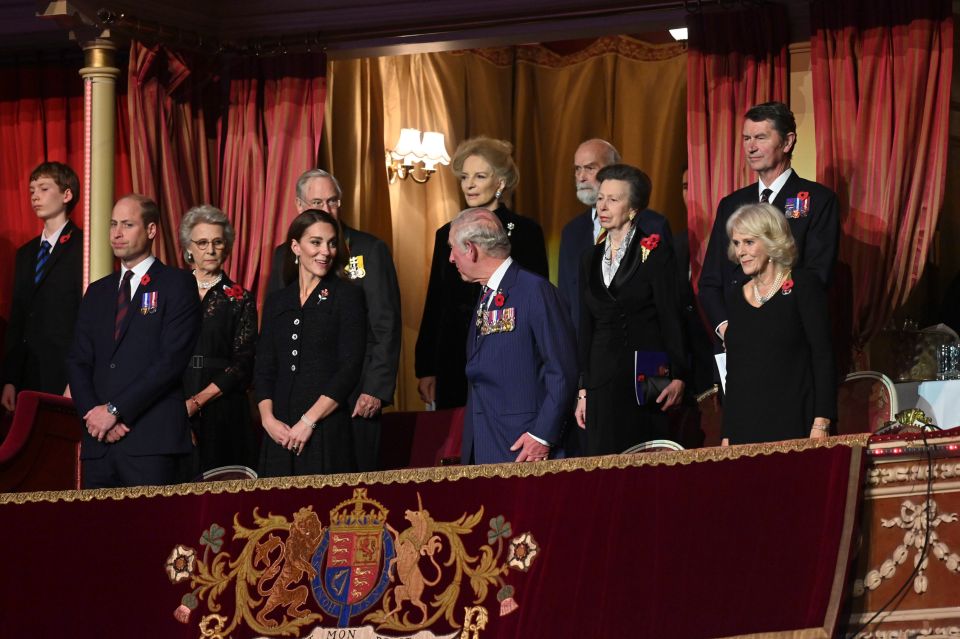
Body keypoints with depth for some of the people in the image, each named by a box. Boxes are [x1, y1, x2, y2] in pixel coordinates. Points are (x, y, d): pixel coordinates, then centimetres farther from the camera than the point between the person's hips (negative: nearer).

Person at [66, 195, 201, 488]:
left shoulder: (177, 284, 1)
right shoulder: (97, 293, 21)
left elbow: (172, 359, -9)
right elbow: (77, 362, 14)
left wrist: (115, 410, -11)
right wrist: (94, 414, -5)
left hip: (152, 441, -5)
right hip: (99, 442, 5)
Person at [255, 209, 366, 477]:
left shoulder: (347, 294, 2)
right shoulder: (277, 301, 15)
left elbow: (350, 368, -6)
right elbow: (263, 369, 12)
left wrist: (309, 421, -12)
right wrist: (268, 419, -6)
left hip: (327, 426, -4)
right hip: (279, 433, 4)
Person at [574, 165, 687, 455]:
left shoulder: (655, 251, -2)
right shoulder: (591, 259, 15)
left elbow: (670, 316, -6)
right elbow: (586, 327, 16)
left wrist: (677, 376, -14)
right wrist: (583, 390, 12)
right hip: (602, 382, 5)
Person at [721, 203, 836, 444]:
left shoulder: (803, 285, -1)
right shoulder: (735, 296, 13)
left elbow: (823, 357, -6)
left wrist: (821, 424, -15)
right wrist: (727, 435, 10)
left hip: (795, 425, -4)